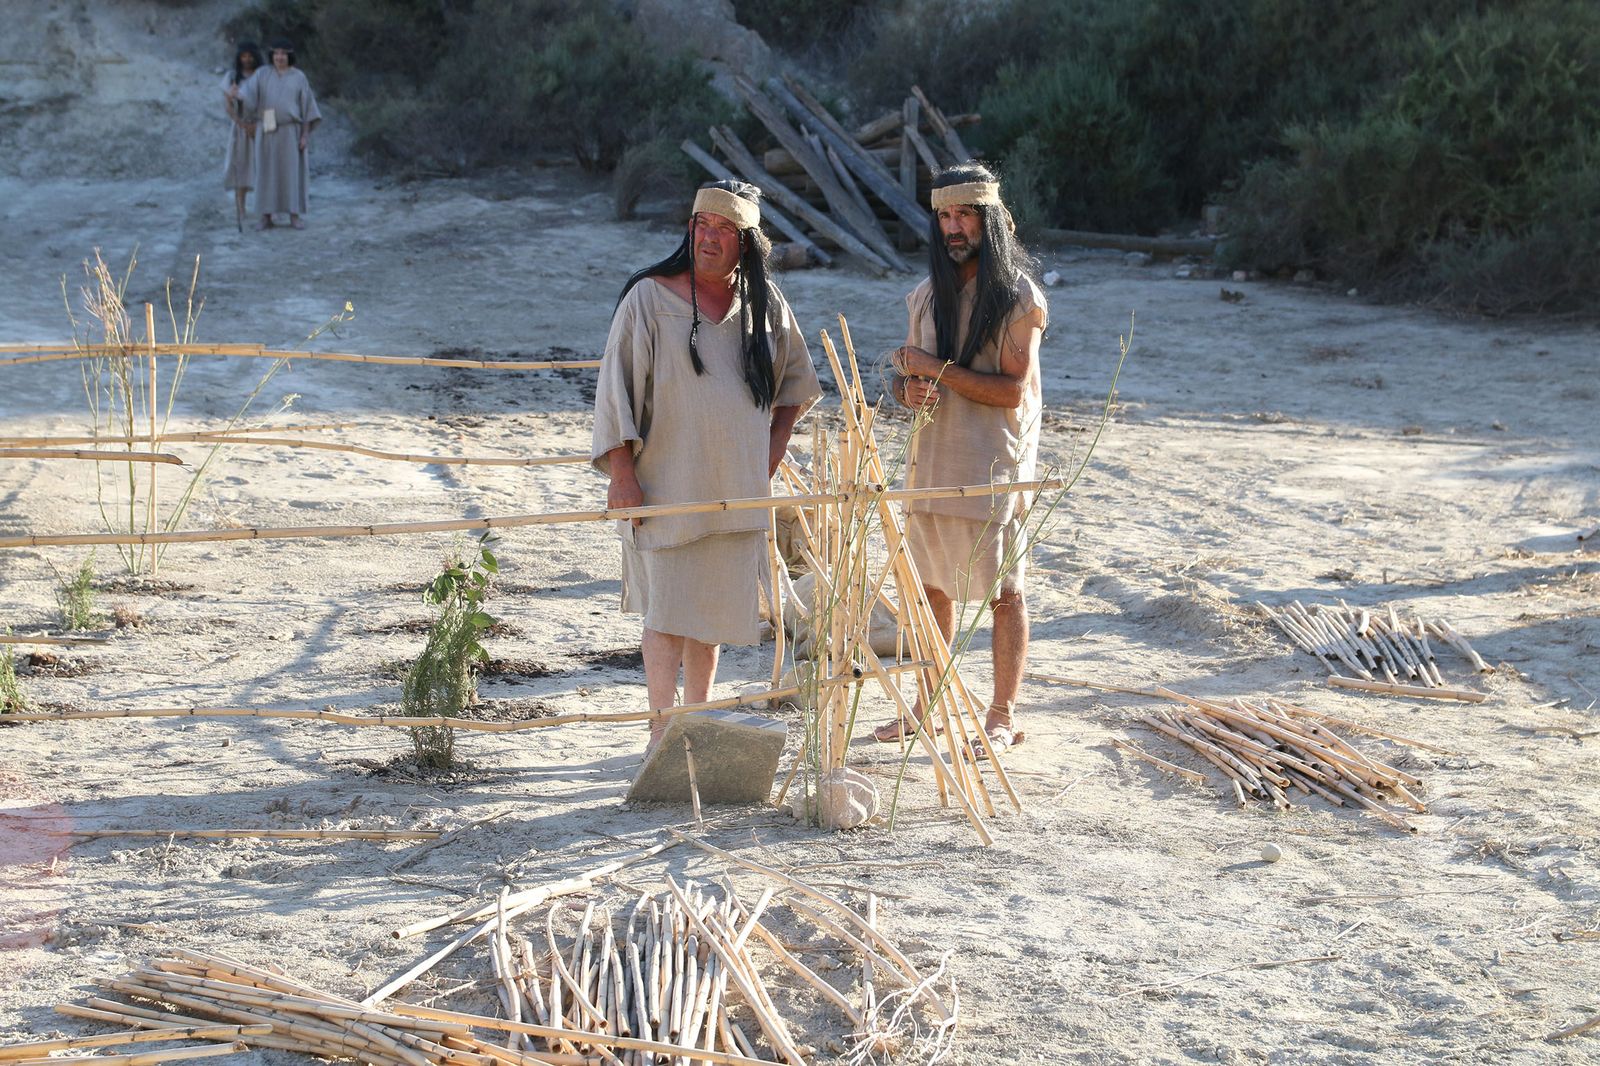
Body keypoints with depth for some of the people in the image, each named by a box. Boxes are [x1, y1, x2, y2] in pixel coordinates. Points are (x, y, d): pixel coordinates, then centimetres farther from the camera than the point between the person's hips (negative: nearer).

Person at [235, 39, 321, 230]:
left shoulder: (299, 78, 1)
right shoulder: (263, 74, 3)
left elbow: (307, 107, 0)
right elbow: (247, 92, -10)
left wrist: (305, 135, -7)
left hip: (290, 132, -1)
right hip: (268, 132, 1)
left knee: (292, 172, -2)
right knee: (266, 172, 1)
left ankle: (294, 216, 6)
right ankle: (266, 217, 5)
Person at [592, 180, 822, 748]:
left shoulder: (765, 305, 7)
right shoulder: (650, 297, -6)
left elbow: (796, 382, 22)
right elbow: (616, 387, -6)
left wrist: (773, 448, 10)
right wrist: (622, 474, -12)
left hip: (736, 485, 4)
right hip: (664, 483, -4)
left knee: (711, 611, 9)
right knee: (667, 612, -7)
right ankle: (663, 734, -4)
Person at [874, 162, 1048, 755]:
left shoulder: (1018, 296, -8)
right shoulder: (929, 295, 11)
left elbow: (1012, 390, -14)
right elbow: (904, 374, 16)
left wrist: (939, 370, -16)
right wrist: (908, 389, -8)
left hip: (993, 466, -6)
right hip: (932, 460, 6)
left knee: (1003, 592, 0)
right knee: (933, 585, 13)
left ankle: (1002, 718, 7)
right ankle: (928, 705, 24)